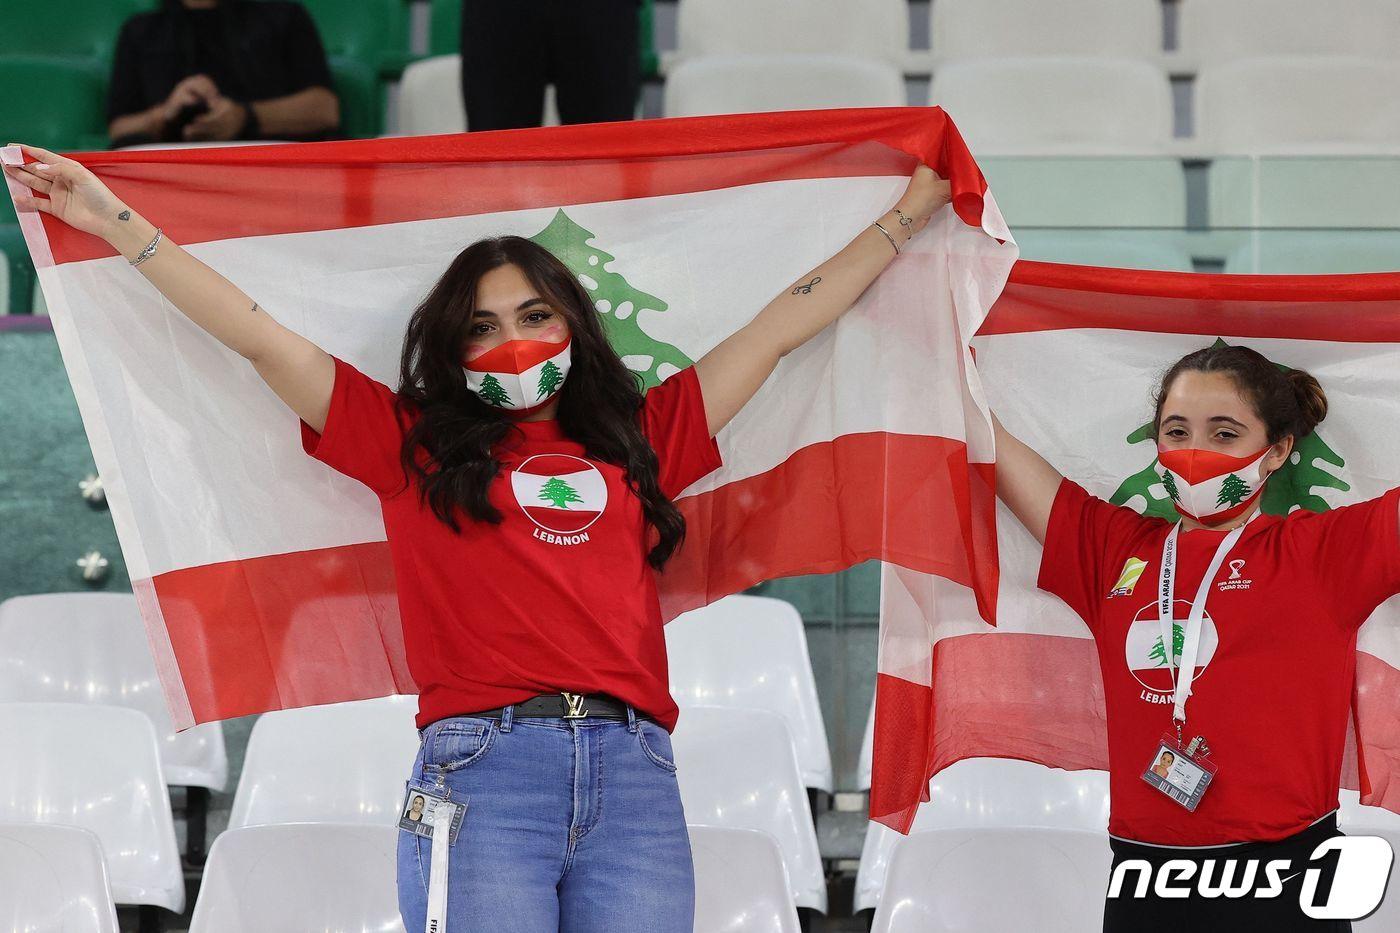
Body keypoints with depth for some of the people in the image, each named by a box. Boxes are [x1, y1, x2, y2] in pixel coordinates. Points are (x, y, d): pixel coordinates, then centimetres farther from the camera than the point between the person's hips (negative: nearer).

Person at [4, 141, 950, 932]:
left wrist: (907, 217, 35)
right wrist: (115, 221, 13)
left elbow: (781, 326, 28)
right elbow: (258, 336, 15)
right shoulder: (414, 445, 17)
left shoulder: (637, 441, 22)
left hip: (633, 775, 2)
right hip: (483, 767, -2)